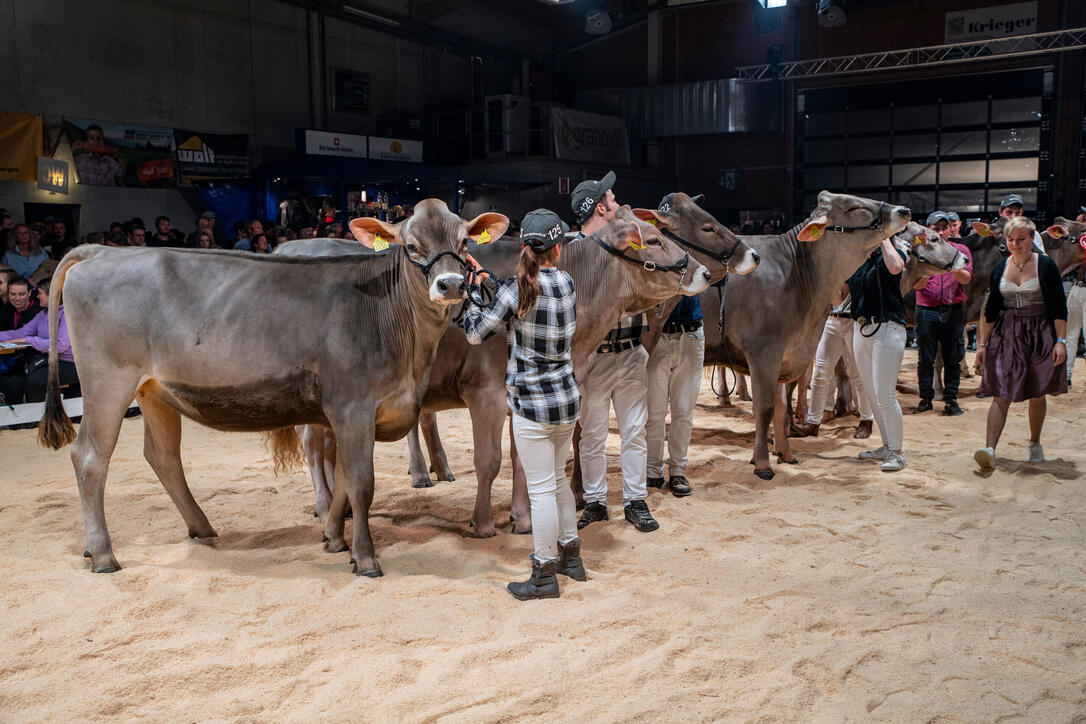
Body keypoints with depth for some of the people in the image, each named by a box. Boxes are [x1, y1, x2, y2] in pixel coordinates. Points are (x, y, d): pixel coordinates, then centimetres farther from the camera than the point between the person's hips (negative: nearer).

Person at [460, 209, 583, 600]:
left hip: (532, 406, -6)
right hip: (568, 399, 6)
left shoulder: (514, 291, -16)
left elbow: (475, 334, -7)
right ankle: (571, 556, 36)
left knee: (542, 491, 3)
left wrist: (473, 296, 9)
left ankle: (545, 577, 14)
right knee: (557, 479, 23)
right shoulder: (567, 284, 1)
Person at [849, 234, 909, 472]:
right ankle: (887, 447, 23)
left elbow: (895, 267, -30)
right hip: (861, 328, 7)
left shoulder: (891, 253, -5)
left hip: (887, 329, -7)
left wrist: (884, 239, -16)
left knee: (884, 394, -9)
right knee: (871, 394, 11)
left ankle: (897, 452, 1)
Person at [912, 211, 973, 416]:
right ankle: (925, 398, 12)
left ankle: (951, 399, 11)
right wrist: (930, 271, -20)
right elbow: (916, 285, -1)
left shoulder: (961, 250, 7)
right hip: (927, 310, 0)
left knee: (953, 358, 2)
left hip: (954, 310, 0)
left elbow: (966, 279, -7)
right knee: (926, 358, 3)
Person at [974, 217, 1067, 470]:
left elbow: (1060, 308, -2)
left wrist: (1060, 341, -9)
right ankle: (990, 449, -17)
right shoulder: (1000, 268, 6)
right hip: (1006, 335, 1)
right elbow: (990, 310, 11)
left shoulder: (1046, 266, -1)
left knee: (1037, 394, 10)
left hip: (1040, 335, -1)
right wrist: (982, 343, 8)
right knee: (1001, 395, -8)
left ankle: (1035, 444, 29)